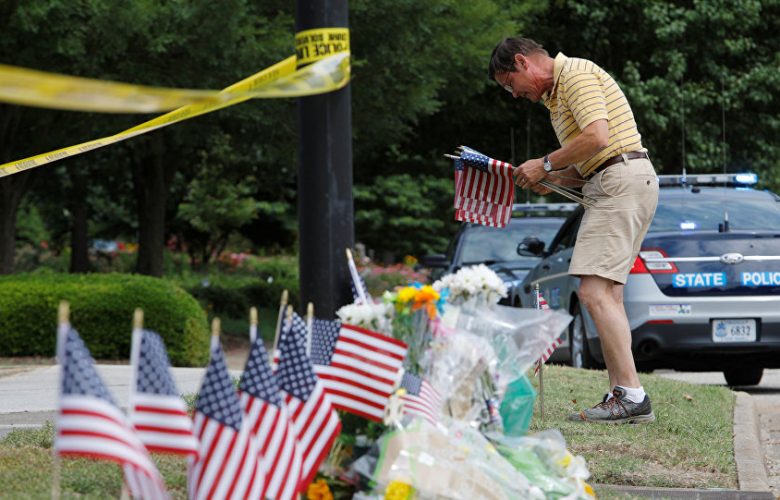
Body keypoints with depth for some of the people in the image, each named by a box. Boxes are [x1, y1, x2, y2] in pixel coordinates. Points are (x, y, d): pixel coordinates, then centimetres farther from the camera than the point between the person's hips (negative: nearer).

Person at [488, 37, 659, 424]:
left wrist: (545, 164, -10)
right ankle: (621, 395, 6)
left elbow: (597, 137, -21)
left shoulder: (575, 74, -7)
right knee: (608, 295, 8)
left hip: (621, 180, -11)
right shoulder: (556, 93, 25)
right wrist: (551, 178, 9)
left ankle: (631, 396, -21)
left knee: (594, 290, -17)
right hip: (610, 185, 11)